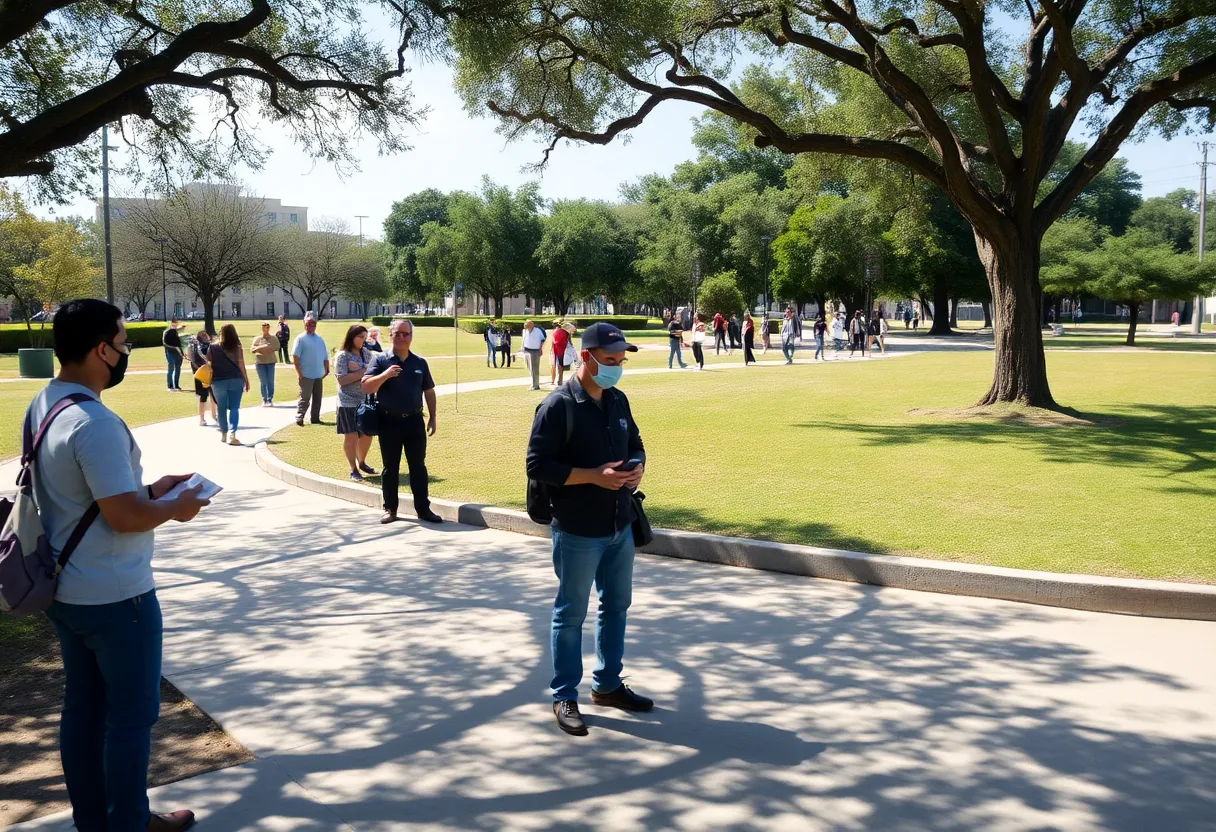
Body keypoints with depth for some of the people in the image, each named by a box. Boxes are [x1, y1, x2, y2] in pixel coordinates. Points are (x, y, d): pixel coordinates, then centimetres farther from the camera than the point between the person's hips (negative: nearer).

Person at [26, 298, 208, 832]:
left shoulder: (42, 406, 5)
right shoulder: (94, 423, -25)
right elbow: (122, 515, -25)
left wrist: (148, 490, 11)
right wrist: (175, 509, -7)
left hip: (64, 589, 9)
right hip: (114, 595, -9)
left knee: (83, 706, 18)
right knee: (131, 714, 7)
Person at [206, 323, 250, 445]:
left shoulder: (213, 348, -1)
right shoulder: (237, 348, -4)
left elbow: (209, 365, 0)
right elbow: (241, 366, -4)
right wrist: (246, 381, 4)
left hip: (218, 381, 1)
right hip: (235, 380, -1)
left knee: (222, 408, 14)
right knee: (234, 408, 0)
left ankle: (224, 434, 24)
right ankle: (232, 433, -17)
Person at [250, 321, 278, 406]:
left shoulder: (273, 338, 7)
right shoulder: (257, 339, 7)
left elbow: (277, 346, -8)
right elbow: (252, 349, -1)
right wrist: (260, 348, -19)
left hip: (271, 361, 0)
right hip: (260, 362, 0)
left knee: (271, 381, -1)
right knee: (263, 381, 0)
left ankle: (270, 399, 6)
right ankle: (264, 399, 8)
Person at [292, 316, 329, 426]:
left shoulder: (320, 339, 14)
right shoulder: (301, 339, -4)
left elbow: (325, 357, 18)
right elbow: (295, 356, -10)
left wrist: (326, 369, 9)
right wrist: (299, 373, -14)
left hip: (319, 375, 6)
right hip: (306, 375, -6)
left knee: (317, 398, 9)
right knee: (305, 398, -6)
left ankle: (315, 418, 17)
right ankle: (299, 418, 0)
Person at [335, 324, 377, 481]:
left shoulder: (366, 353, 8)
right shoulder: (342, 356, -9)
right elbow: (341, 380, -16)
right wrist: (363, 372, -19)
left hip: (366, 400, 6)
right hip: (349, 402, -6)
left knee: (367, 433, 12)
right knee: (351, 435, -1)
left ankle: (362, 462, 33)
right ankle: (353, 469, 10)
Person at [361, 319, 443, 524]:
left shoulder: (420, 362, 9)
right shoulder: (381, 360, -1)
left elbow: (429, 391, 13)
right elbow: (366, 386, -11)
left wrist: (433, 417, 8)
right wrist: (385, 374, -25)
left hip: (414, 420, 2)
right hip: (389, 421, -2)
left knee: (418, 466, 5)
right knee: (390, 467, 6)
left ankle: (423, 508, 12)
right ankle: (390, 509, 16)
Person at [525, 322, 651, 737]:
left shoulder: (618, 400, 7)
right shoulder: (557, 406, -15)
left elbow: (635, 445, 18)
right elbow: (537, 465, -17)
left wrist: (638, 467, -5)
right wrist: (594, 476, -24)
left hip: (620, 526, 7)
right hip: (577, 532, -7)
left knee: (616, 605, 18)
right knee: (571, 613, 5)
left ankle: (607, 684, 35)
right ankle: (564, 696, 19)